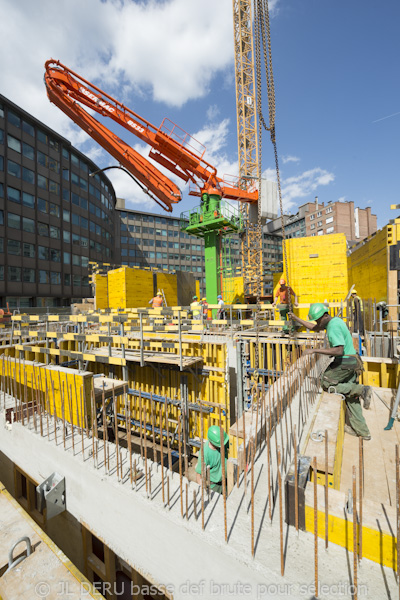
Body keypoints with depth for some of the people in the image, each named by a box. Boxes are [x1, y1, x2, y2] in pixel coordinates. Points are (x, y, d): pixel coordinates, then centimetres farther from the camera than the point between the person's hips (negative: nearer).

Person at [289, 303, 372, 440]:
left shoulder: (334, 327, -22)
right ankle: (362, 431, 23)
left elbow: (339, 350, -30)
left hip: (345, 363, -10)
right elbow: (314, 328, 22)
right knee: (351, 397, 14)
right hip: (352, 362, 10)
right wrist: (296, 319, 20)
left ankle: (362, 390, -4)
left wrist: (315, 350, -28)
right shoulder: (334, 320, 10)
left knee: (326, 384, 0)